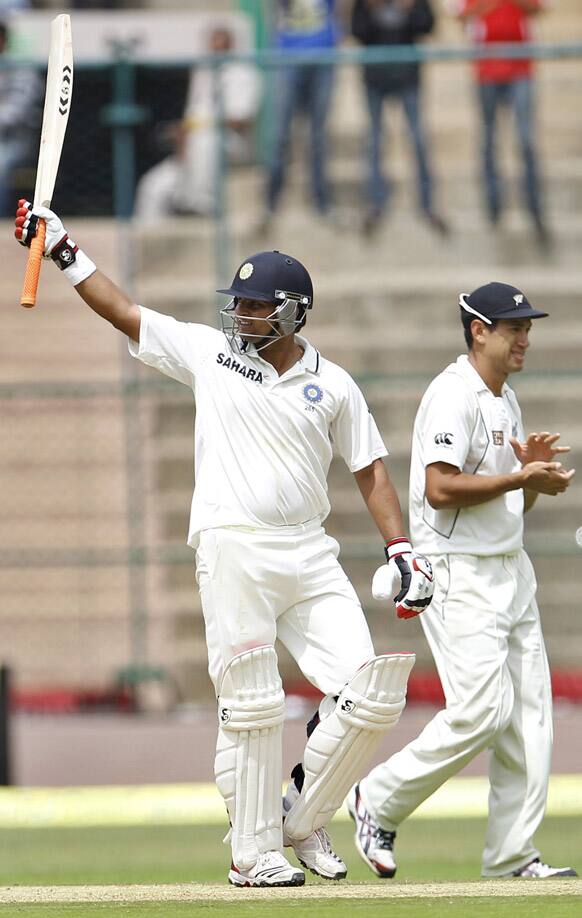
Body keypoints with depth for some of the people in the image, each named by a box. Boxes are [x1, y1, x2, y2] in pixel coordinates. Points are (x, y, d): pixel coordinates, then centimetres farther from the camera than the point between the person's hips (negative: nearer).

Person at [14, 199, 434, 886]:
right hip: (233, 551, -2)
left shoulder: (332, 385, 9)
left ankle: (301, 820, 11)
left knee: (371, 694, -7)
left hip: (309, 556, 2)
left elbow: (370, 469, 12)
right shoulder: (209, 353, 8)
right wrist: (64, 251, 3)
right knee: (251, 704, -5)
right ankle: (253, 851, 4)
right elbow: (123, 312, 9)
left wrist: (402, 552, 3)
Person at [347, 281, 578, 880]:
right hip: (459, 576, -9)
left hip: (510, 571, 9)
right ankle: (379, 802, 2)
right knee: (481, 709, -15)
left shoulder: (506, 402, 17)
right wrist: (522, 476, -19)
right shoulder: (453, 395, -12)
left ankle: (512, 856, 4)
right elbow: (441, 489, -22)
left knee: (528, 714, 2)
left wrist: (533, 470, 1)